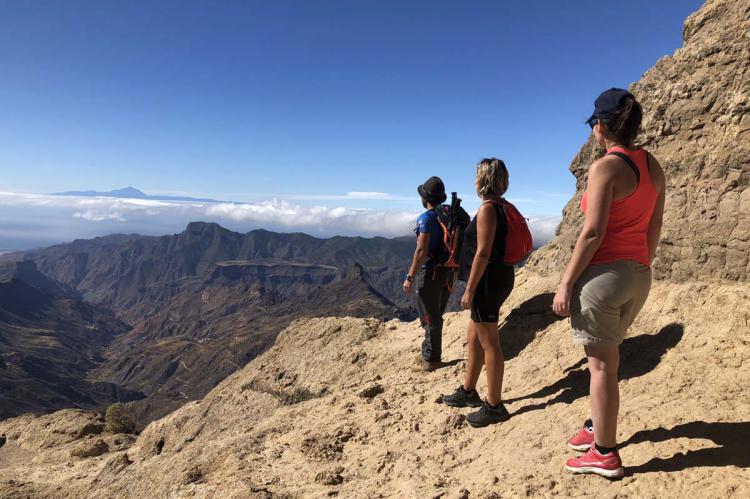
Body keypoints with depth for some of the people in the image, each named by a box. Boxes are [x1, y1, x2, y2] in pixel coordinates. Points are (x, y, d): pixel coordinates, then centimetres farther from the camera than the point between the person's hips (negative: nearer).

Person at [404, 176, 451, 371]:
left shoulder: (427, 218, -17)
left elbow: (421, 250, -22)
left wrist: (410, 277, -18)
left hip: (430, 273, -8)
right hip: (446, 272, 8)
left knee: (430, 318, 2)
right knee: (435, 316, 18)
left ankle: (431, 359, 13)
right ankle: (428, 354, 31)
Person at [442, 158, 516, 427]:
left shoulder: (487, 208, -15)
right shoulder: (502, 207, 13)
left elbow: (483, 253, -20)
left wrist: (469, 290, -17)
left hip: (487, 280, -10)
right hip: (499, 277, 10)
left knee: (489, 343, -1)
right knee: (473, 338, 20)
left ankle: (494, 406, 11)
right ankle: (468, 391, 34)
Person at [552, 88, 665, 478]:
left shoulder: (606, 167, -15)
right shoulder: (652, 166, 8)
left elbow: (593, 233, -19)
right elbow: (654, 228, 12)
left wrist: (566, 283, -15)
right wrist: (640, 267, 23)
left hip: (604, 272, -8)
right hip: (639, 274, 8)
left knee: (601, 364, 4)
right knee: (606, 354, 23)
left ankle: (605, 454, 17)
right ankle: (597, 426, 39)